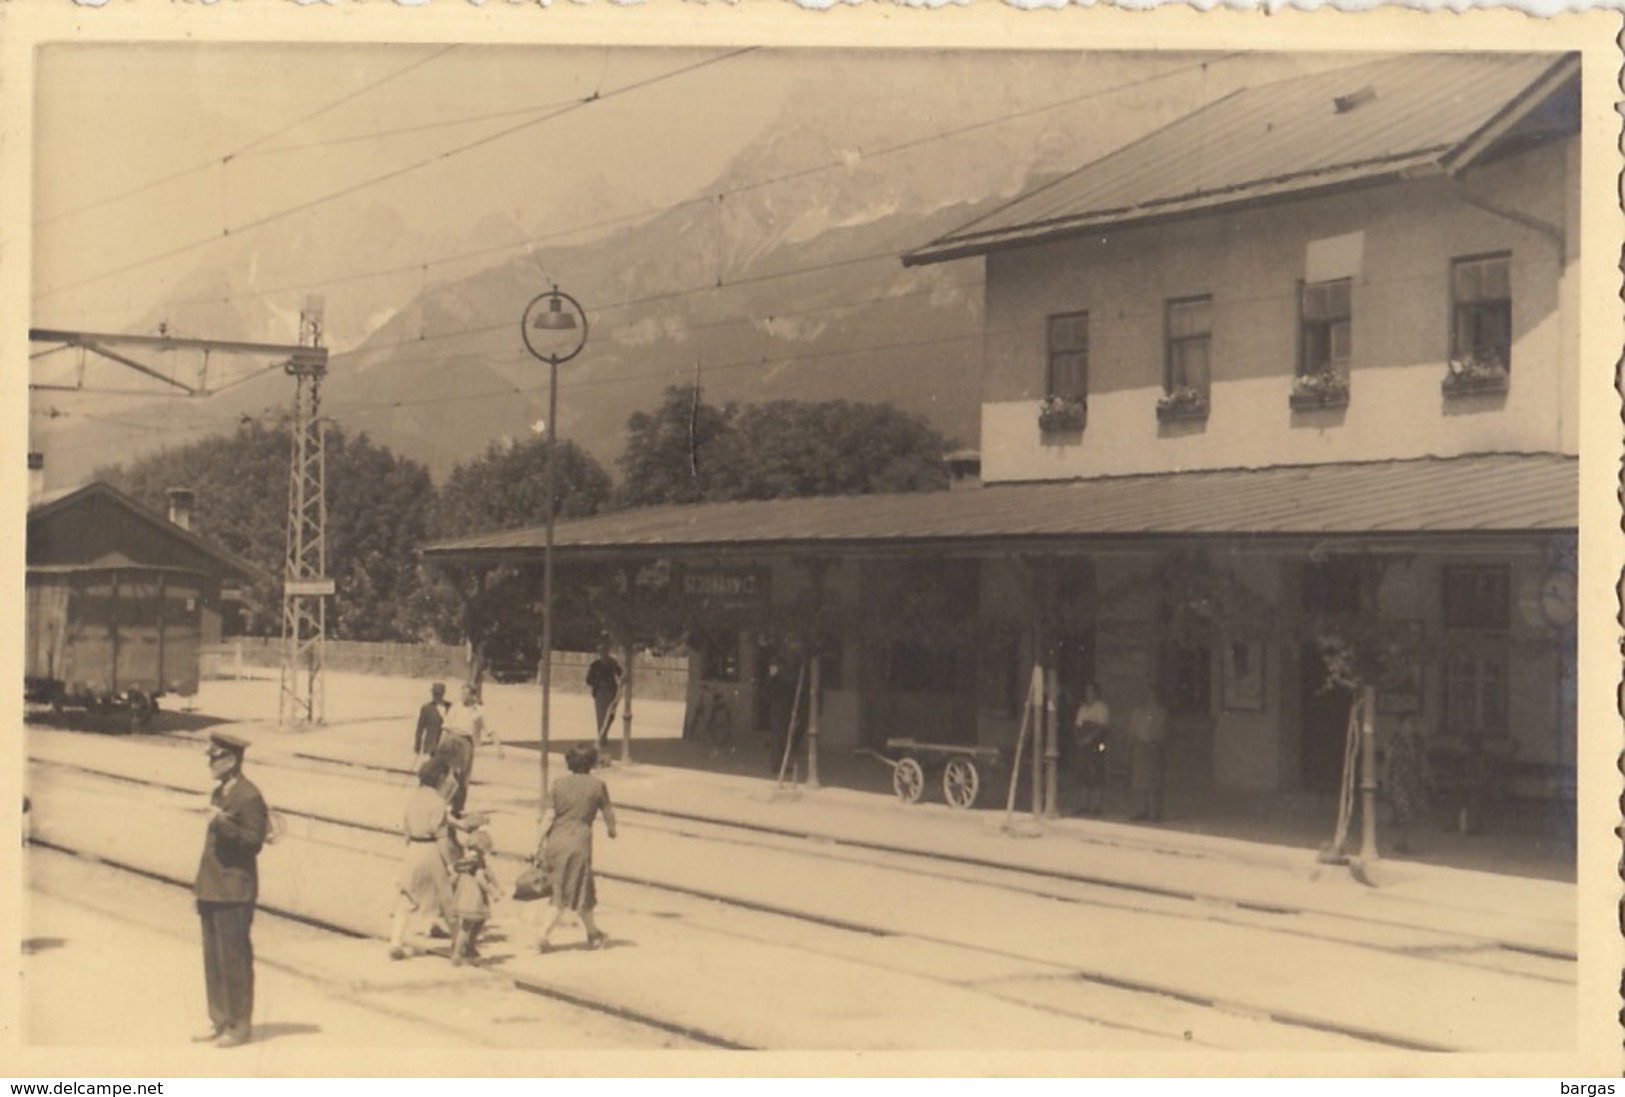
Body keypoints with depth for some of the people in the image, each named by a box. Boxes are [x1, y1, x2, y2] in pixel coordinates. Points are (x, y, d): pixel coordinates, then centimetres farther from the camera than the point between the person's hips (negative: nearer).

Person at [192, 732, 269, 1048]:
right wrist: (200, 887, 19)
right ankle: (219, 1020, 22)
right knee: (213, 958, 13)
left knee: (234, 958, -3)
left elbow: (254, 841, -17)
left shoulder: (249, 797, -13)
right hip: (212, 890, 9)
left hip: (234, 892, -9)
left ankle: (239, 1025, 6)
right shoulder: (218, 793, 15)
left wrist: (223, 822, -28)